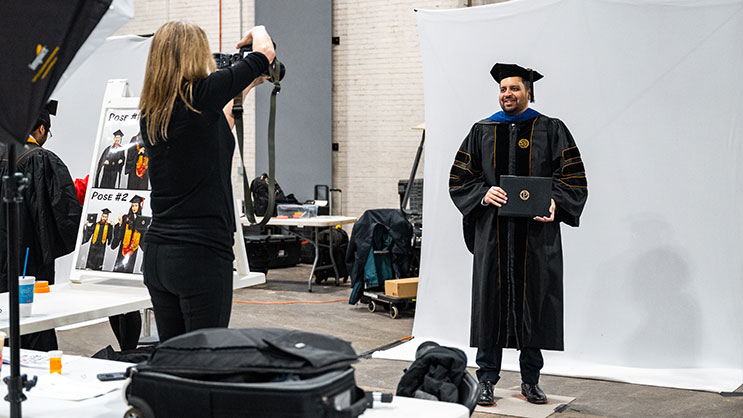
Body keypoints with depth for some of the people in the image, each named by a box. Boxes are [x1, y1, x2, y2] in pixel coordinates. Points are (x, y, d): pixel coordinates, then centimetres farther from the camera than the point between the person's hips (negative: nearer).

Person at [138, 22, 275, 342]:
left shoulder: (149, 114, 9)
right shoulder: (200, 96, -11)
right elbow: (265, 52, 1)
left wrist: (242, 92, 32)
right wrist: (258, 32, 23)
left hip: (156, 254, 8)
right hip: (201, 254, -7)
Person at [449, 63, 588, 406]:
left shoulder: (551, 130, 4)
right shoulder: (482, 132, 10)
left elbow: (574, 179, 0)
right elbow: (459, 178, 7)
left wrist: (554, 202, -18)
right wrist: (483, 194, -11)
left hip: (536, 233, -1)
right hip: (492, 232, 1)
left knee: (534, 303, 3)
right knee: (490, 302, 2)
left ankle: (530, 380, 17)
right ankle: (486, 380, 12)